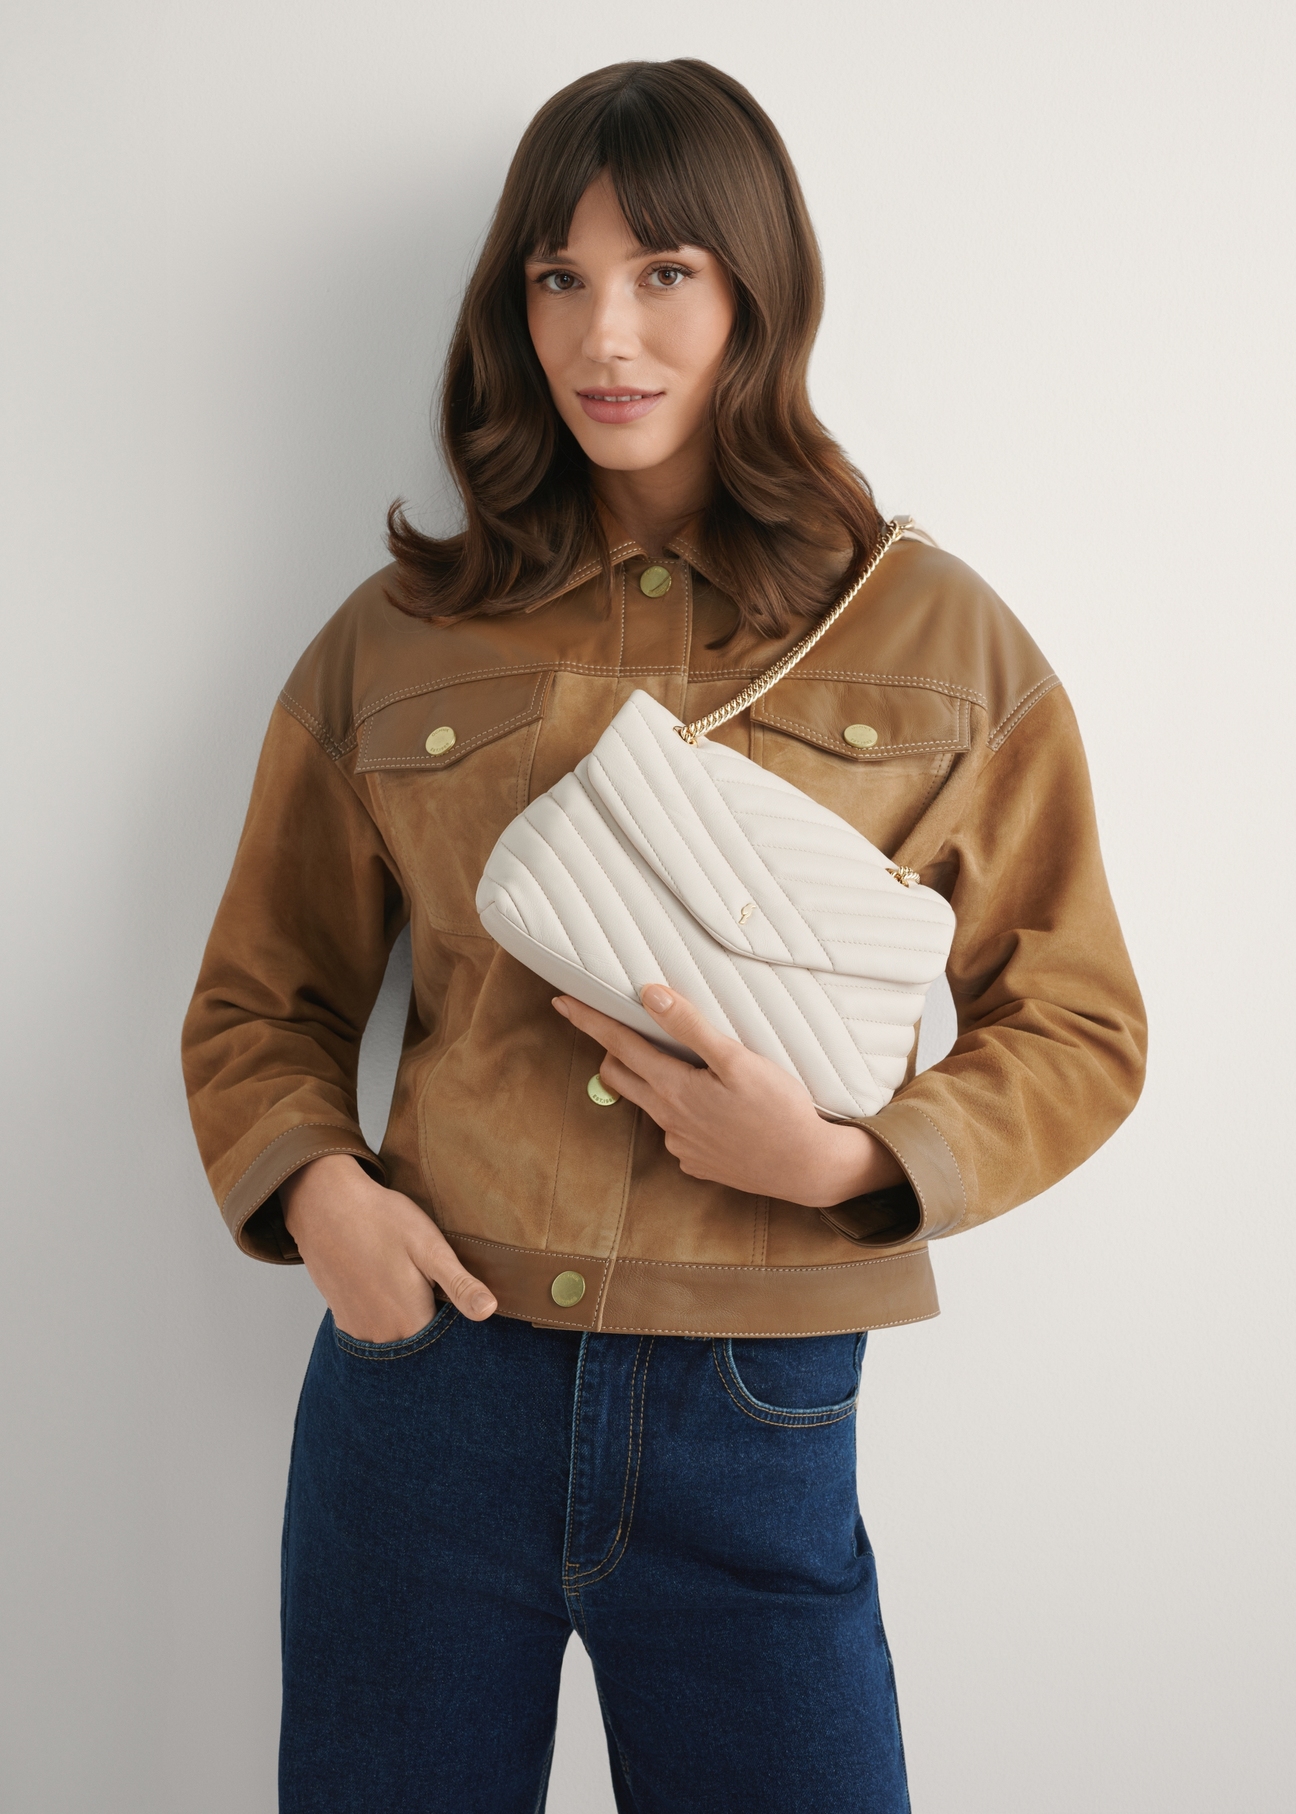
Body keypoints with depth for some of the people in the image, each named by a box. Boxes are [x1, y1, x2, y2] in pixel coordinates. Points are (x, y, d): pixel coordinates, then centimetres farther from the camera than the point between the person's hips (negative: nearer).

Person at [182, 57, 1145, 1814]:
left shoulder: (942, 641, 2)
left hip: (760, 1433, -1)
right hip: (426, 1379, 1)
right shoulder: (395, 642, 5)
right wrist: (314, 1183, -8)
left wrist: (849, 1159, -12)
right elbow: (258, 997, 12)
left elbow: (1079, 1030, 5)